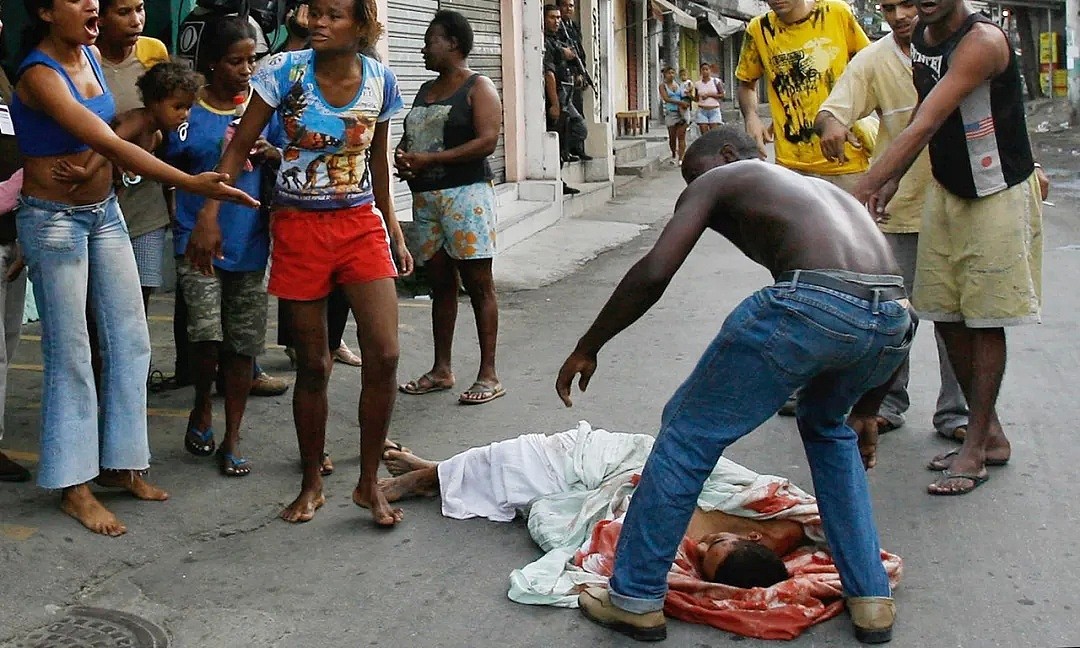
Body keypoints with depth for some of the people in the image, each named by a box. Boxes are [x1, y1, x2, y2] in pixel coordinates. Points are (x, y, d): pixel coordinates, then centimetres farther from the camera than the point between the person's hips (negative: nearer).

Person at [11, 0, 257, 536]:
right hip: (54, 220, -7)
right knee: (70, 353, -1)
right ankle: (74, 487, 10)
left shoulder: (90, 54, 3)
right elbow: (111, 146, -30)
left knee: (130, 339, 7)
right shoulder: (40, 76, -21)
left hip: (104, 211, 8)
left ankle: (119, 462, 20)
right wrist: (192, 184, -36)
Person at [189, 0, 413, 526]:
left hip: (362, 225, 2)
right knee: (312, 364, 5)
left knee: (384, 354, -10)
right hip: (299, 227, -2)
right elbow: (239, 147, -6)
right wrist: (209, 215, -14)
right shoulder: (285, 71, -8)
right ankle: (311, 485, 24)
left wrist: (394, 230, 15)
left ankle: (368, 483, 7)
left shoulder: (380, 81, 0)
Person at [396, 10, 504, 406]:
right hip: (425, 196, 7)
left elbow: (487, 140, -14)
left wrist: (428, 159, -16)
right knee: (440, 283, 9)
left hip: (465, 194, -7)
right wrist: (402, 155, 0)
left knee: (478, 284, -6)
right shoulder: (426, 91, 20)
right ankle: (441, 370, 15)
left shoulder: (478, 87, -3)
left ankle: (488, 375, -3)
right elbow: (409, 136, 25)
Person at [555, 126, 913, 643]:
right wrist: (866, 408, 46)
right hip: (892, 322, 7)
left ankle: (635, 599, 22)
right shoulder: (822, 188, 38)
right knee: (826, 426, 35)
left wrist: (587, 348, 16)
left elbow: (653, 274, 5)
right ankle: (871, 598, 32)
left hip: (810, 306, -6)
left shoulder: (718, 180, 21)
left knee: (688, 433, 13)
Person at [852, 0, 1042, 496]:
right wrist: (893, 179, 5)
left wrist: (862, 192, -39)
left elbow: (924, 127, -33)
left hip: (998, 193, -7)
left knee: (985, 320, -2)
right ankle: (990, 433, 21)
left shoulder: (982, 41, -24)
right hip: (945, 189, 8)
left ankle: (975, 447, 8)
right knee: (945, 315, 7)